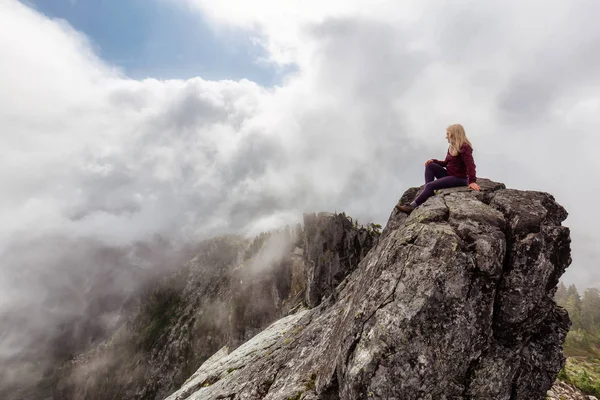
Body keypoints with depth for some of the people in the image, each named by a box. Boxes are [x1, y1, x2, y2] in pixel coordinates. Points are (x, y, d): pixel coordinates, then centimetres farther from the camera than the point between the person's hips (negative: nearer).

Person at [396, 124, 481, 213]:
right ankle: (430, 193, -16)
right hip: (449, 174, 9)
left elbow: (470, 165, -28)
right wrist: (433, 161, 0)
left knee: (430, 185, -23)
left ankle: (412, 206, -18)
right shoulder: (452, 147, 11)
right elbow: (446, 163, 18)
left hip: (459, 178, -9)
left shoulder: (465, 147, -16)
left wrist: (472, 181, -39)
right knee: (430, 165, -8)